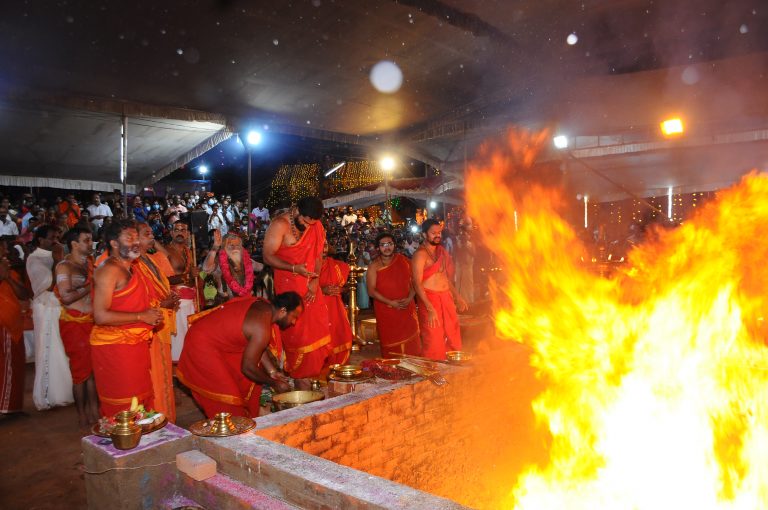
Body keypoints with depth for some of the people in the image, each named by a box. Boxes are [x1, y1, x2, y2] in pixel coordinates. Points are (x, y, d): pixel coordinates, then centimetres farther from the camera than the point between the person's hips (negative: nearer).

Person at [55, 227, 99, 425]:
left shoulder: (89, 262, 12)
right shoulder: (64, 266, -8)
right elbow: (66, 297, -18)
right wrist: (90, 287, -10)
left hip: (92, 322, 6)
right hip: (74, 324, -6)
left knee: (94, 368, 8)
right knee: (81, 370, 2)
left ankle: (94, 410, 19)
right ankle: (83, 416, 15)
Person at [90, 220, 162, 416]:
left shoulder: (131, 268, 16)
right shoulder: (109, 270, -13)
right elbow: (101, 316, -22)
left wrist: (151, 312, 10)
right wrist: (141, 317, -18)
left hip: (136, 345, 9)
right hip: (114, 347, -9)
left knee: (141, 400, 14)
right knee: (124, 409, -3)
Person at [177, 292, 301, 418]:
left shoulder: (265, 306, -4)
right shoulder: (262, 328, -30)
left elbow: (258, 346, 9)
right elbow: (247, 368, -22)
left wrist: (272, 371, 6)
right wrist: (274, 383, -10)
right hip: (202, 346, -10)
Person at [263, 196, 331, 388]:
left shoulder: (316, 227, 3)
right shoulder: (280, 224, -14)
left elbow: (318, 255, 7)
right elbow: (268, 256, -14)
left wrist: (315, 280, -6)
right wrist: (294, 268, -24)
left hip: (311, 286, 5)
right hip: (289, 285, -5)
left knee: (316, 329, 4)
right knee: (296, 332, -3)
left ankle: (312, 371, 18)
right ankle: (300, 378, 9)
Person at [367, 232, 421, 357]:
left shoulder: (403, 260, 5)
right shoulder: (374, 266, -3)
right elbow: (371, 291, -7)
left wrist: (410, 298, -9)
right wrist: (390, 303, -15)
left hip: (407, 309, 2)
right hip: (386, 311, -2)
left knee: (411, 343, 3)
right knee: (391, 345, 2)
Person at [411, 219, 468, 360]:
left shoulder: (441, 251, 13)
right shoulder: (420, 254, -11)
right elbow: (417, 284, -18)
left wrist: (457, 297, 19)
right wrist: (430, 309, -25)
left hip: (447, 298, 8)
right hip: (430, 300, -7)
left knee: (453, 338, 12)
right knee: (434, 341, -2)